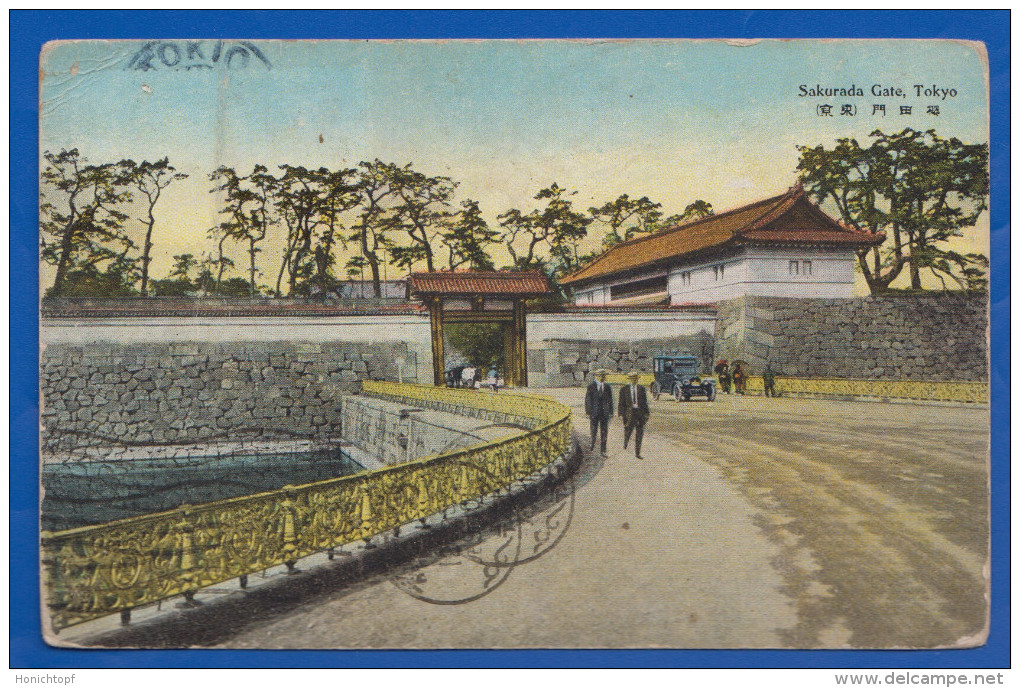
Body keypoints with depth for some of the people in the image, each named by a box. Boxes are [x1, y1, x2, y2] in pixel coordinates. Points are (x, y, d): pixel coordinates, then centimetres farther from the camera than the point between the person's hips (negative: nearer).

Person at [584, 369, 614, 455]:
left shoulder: (607, 387, 6)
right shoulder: (591, 386, -3)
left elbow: (610, 400, 10)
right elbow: (587, 400, -2)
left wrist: (611, 412, 5)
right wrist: (588, 412, -7)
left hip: (605, 412, 3)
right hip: (594, 412, -2)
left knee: (604, 431, 4)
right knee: (594, 431, 1)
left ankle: (603, 451, 11)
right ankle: (592, 448, 20)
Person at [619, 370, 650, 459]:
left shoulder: (641, 389, 8)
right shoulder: (624, 389, 2)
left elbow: (645, 402, 10)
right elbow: (621, 403, 1)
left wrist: (646, 414, 5)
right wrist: (622, 415, -6)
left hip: (640, 412, 2)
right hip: (629, 412, -2)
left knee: (639, 434, 1)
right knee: (628, 431, 0)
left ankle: (637, 453, 8)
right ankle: (625, 442, 33)